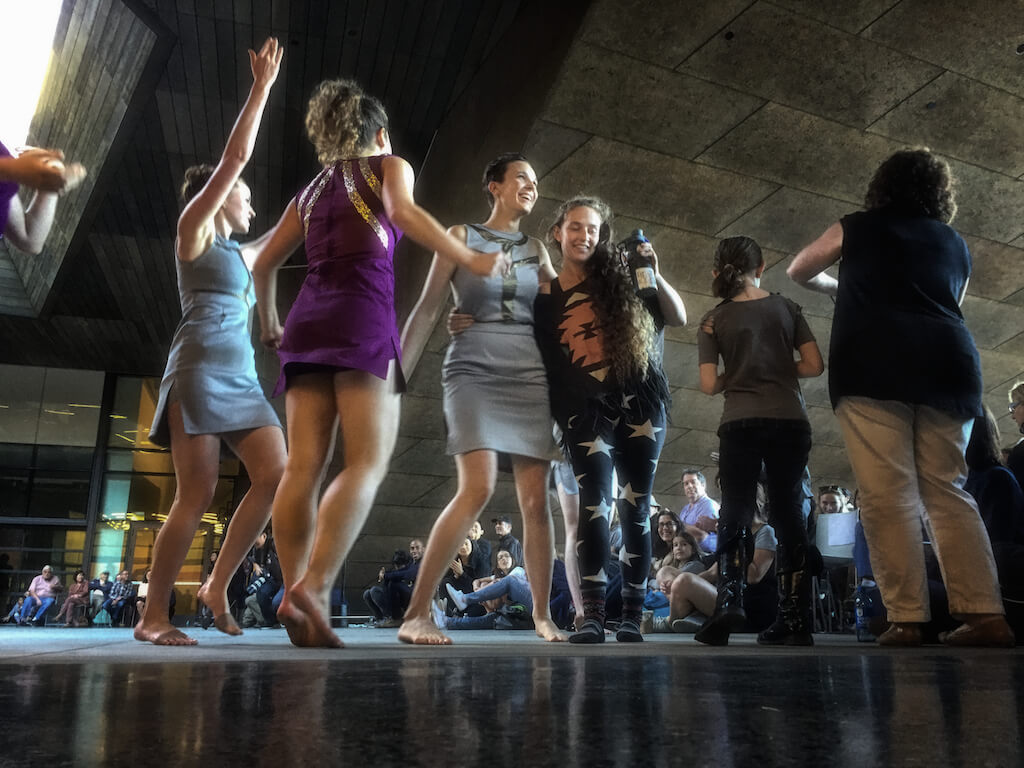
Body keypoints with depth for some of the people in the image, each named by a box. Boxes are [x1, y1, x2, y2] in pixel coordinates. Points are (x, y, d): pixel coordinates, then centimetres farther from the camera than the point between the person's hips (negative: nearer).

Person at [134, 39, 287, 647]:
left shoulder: (242, 255, 26)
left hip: (242, 377, 7)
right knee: (197, 496, -12)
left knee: (276, 475, -10)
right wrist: (262, 87, 2)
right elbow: (236, 157, 0)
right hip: (202, 368, -7)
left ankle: (218, 586, 0)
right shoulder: (193, 230, 7)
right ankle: (154, 615, -1)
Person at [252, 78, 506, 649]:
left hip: (309, 322, 6)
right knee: (368, 462, -11)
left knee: (305, 466, -3)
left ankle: (296, 594, -9)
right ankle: (314, 588, -26)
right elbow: (405, 213, -8)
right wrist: (472, 260, -10)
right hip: (363, 317, -5)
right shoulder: (388, 166, 14)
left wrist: (269, 323, 38)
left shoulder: (312, 190, 27)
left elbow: (264, 264, 26)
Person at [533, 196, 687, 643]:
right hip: (586, 411, 0)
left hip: (639, 403, 1)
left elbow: (679, 318, 7)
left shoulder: (620, 279, 9)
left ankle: (632, 618, 8)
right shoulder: (544, 298, 12)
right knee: (595, 504, -14)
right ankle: (592, 617, -12)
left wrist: (654, 274, -8)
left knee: (634, 507, 1)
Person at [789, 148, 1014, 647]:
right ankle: (985, 615, -4)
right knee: (947, 490, 5)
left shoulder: (858, 227, 17)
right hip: (947, 363, 4)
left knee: (888, 494, -9)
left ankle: (907, 619, -13)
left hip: (873, 366, -4)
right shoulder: (955, 243, 25)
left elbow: (799, 271, 29)